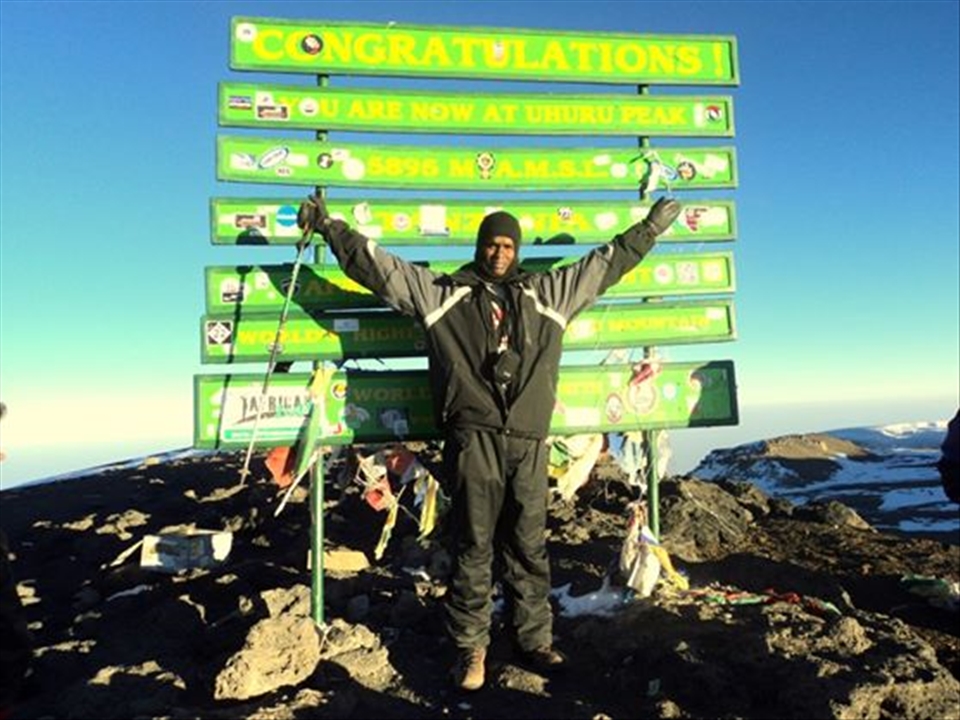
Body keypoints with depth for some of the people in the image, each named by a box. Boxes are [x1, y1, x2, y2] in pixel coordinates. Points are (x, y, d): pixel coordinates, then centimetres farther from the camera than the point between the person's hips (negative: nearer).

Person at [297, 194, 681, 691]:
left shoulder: (548, 293, 18)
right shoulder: (440, 292, 10)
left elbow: (605, 263, 25)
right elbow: (377, 265, 8)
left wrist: (649, 228, 28)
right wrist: (329, 226, 5)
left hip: (529, 444, 3)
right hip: (473, 440, -2)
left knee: (528, 547, 10)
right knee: (473, 547, 3)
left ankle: (534, 640, 24)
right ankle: (470, 648, 17)